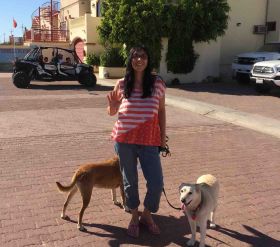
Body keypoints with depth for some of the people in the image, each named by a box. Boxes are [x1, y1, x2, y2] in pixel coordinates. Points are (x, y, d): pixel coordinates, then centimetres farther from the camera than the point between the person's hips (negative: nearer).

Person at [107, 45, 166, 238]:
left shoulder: (157, 83, -1)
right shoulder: (122, 84, 1)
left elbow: (161, 111, 9)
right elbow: (112, 112, 11)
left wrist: (163, 136, 6)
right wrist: (112, 105, -12)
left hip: (149, 141, 0)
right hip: (124, 140, 1)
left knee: (156, 183, -1)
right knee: (130, 181, 13)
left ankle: (147, 215, 27)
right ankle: (134, 217, 35)